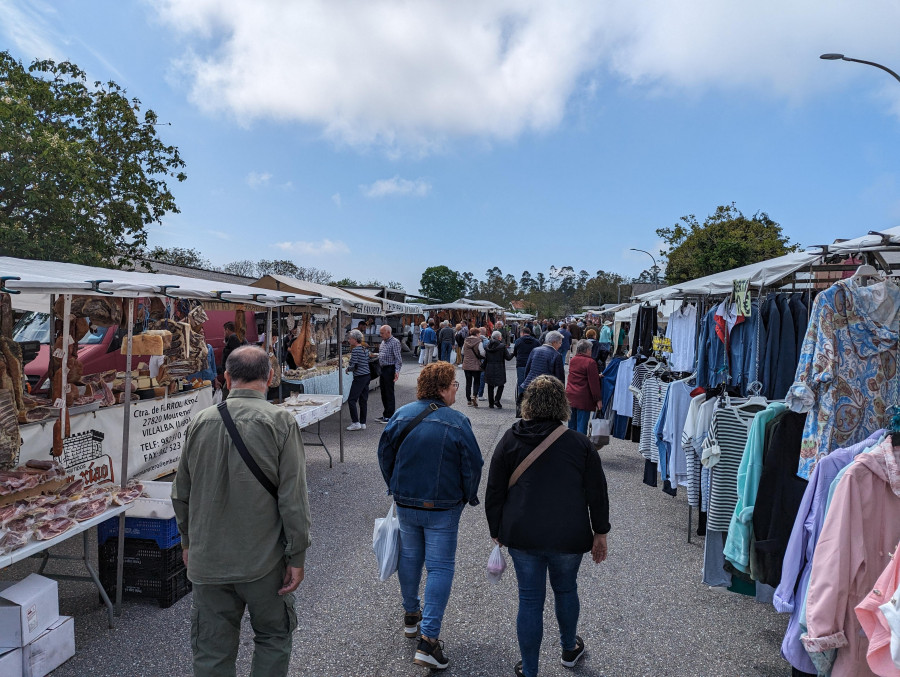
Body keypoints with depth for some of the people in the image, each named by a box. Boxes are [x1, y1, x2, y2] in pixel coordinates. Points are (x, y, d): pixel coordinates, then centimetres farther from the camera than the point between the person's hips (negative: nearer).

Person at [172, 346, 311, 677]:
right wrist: (297, 556, -6)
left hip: (207, 560, 3)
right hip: (263, 562, -3)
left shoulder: (200, 422, -2)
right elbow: (293, 497, -15)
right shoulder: (280, 422, -13)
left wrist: (188, 540, 23)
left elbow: (181, 493, 8)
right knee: (273, 637, 19)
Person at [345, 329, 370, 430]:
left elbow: (352, 365, -17)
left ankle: (356, 422, -4)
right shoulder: (365, 349, 12)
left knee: (351, 400, -3)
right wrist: (351, 367, 16)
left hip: (359, 377, -9)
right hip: (367, 375, 9)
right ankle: (363, 423, 14)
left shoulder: (355, 350, -14)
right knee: (363, 400, 11)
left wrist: (348, 369, 4)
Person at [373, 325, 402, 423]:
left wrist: (397, 371, -23)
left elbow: (398, 358, -16)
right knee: (383, 393, 12)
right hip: (382, 369, 9)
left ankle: (390, 416, 2)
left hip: (390, 369, -9)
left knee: (389, 393, -4)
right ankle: (385, 414, 22)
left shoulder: (395, 342, -11)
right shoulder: (383, 342, 16)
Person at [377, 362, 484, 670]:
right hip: (443, 508, -4)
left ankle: (411, 615, 40)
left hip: (405, 503, 4)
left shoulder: (402, 414, -4)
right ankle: (428, 639, 2)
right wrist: (469, 496, 5)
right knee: (440, 567, 4)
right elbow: (473, 465, -12)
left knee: (409, 556, 22)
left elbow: (384, 453, 5)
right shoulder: (458, 422, -16)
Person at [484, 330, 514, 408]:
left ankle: (491, 403, 12)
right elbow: (508, 357, -7)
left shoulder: (487, 346, 2)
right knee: (501, 385, 11)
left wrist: (484, 369, 14)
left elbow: (485, 358, 5)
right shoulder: (502, 346, -9)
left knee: (490, 387, 11)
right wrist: (512, 353, 13)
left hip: (489, 369, 3)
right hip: (499, 369, -3)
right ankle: (497, 400, -5)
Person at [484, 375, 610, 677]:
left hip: (523, 536, 0)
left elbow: (494, 492, -1)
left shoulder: (510, 440, -6)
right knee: (566, 589, 23)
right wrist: (600, 532, 9)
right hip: (569, 537, 1)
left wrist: (497, 531, 9)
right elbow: (597, 493, -2)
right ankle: (569, 649, 46)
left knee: (530, 600, 11)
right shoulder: (580, 443, -7)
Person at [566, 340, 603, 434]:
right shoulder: (590, 362, -12)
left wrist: (597, 376, 28)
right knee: (582, 424, -2)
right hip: (583, 398, -7)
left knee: (572, 423, 15)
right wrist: (598, 399, -7)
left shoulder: (572, 360, 10)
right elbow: (593, 383, -13)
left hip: (570, 395, 7)